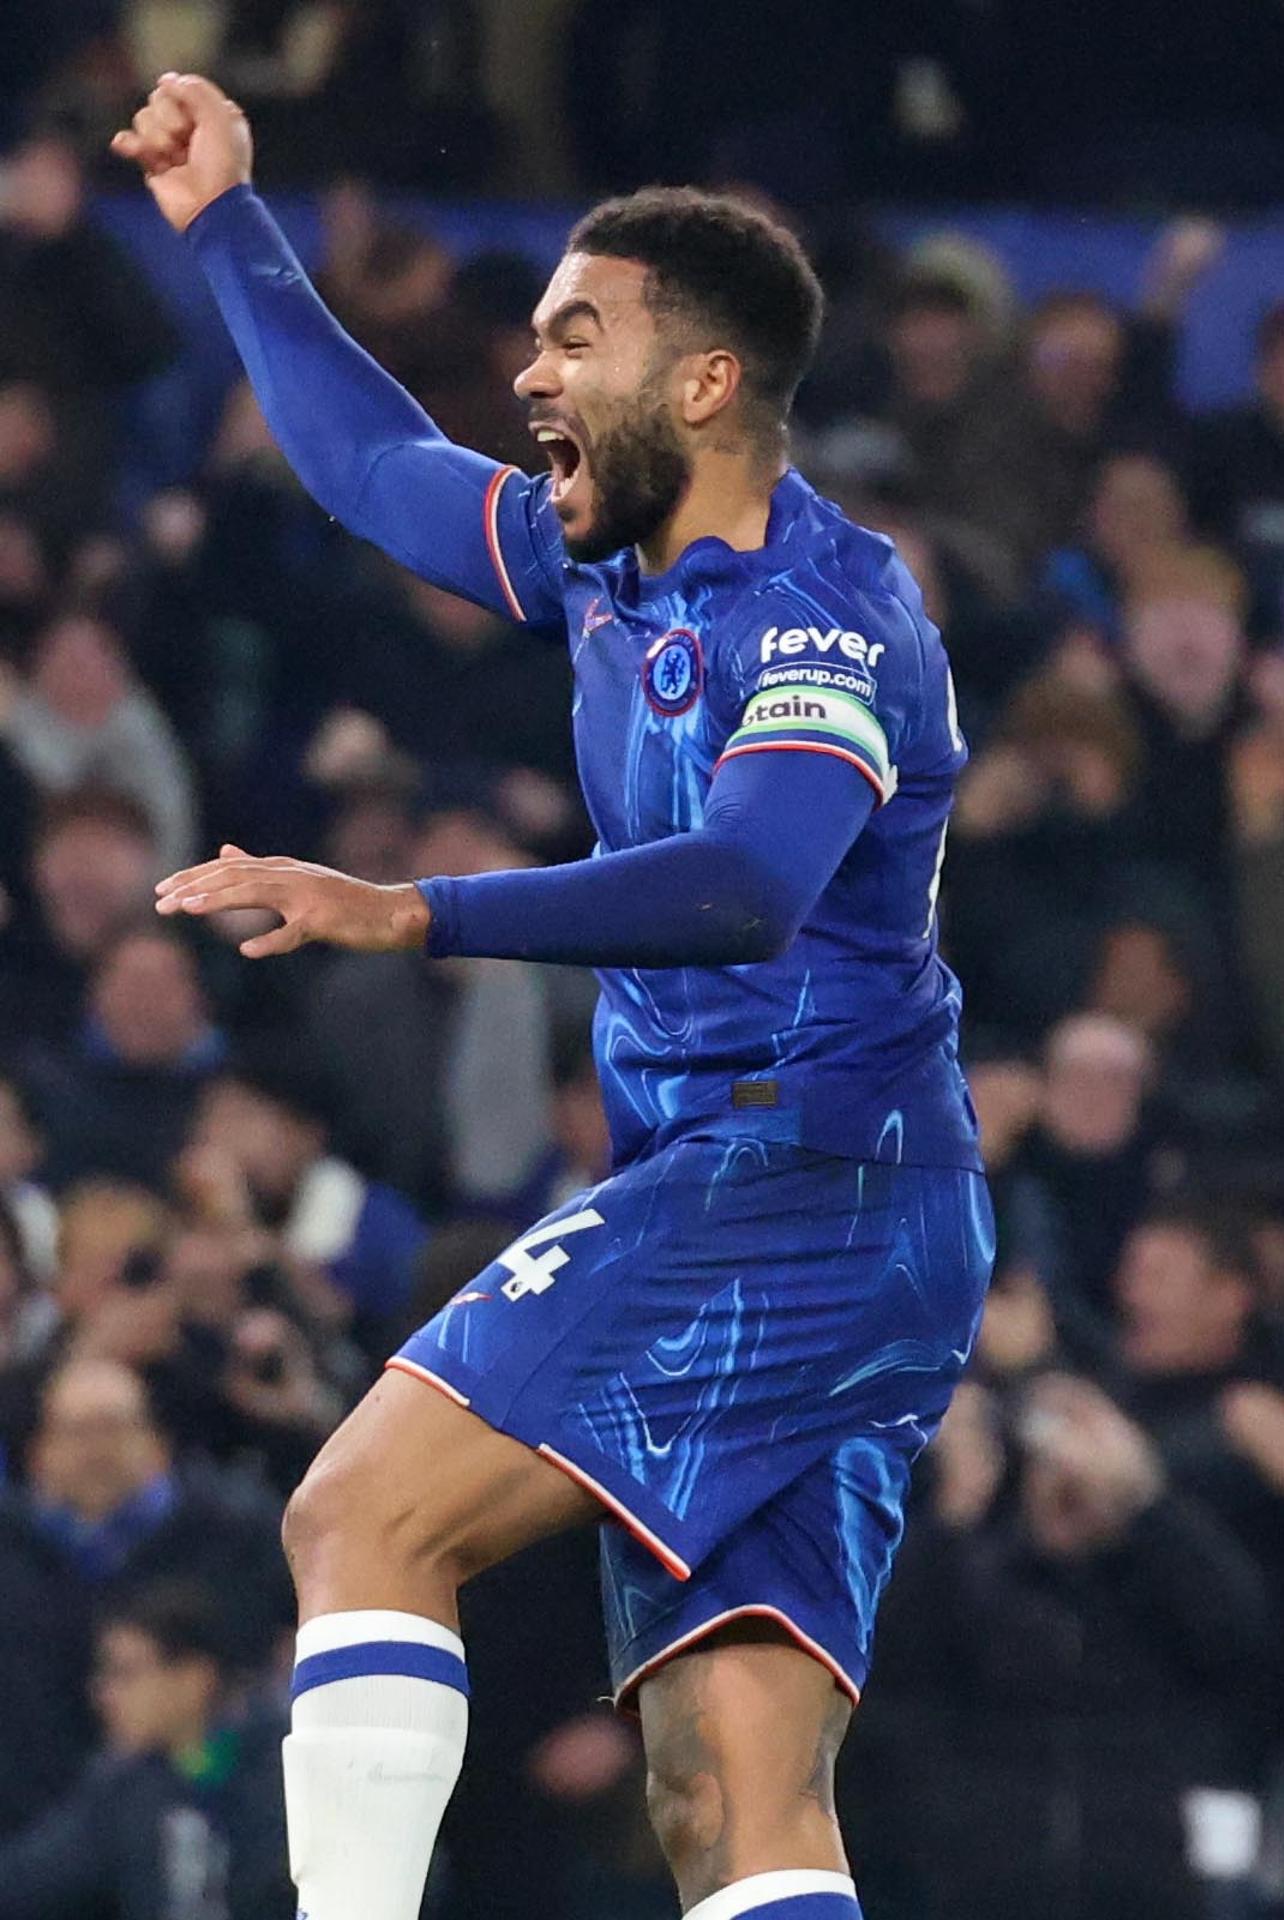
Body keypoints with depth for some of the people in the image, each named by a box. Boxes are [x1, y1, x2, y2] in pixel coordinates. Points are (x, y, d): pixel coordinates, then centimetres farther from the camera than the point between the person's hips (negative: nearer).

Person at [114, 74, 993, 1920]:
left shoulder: (825, 611, -11)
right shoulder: (618, 568, 16)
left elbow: (748, 885, -30)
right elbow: (381, 466, 34)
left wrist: (410, 915, -38)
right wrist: (230, 226, 37)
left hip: (795, 1169, -9)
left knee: (363, 1521, -17)